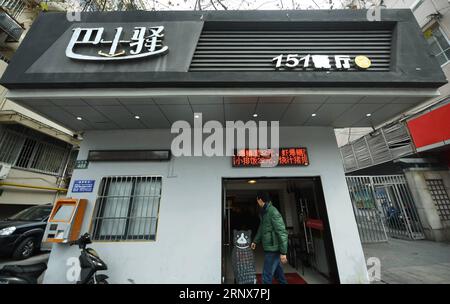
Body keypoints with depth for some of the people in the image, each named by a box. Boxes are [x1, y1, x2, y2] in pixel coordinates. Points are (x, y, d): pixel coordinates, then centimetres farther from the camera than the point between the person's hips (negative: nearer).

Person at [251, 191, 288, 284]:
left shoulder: (273, 212, -21)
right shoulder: (264, 212, 9)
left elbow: (282, 232, -22)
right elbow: (261, 229, 21)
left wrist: (283, 252, -20)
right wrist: (255, 241, 27)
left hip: (273, 249, -9)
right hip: (269, 248, 9)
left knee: (266, 276, 0)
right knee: (277, 271, 24)